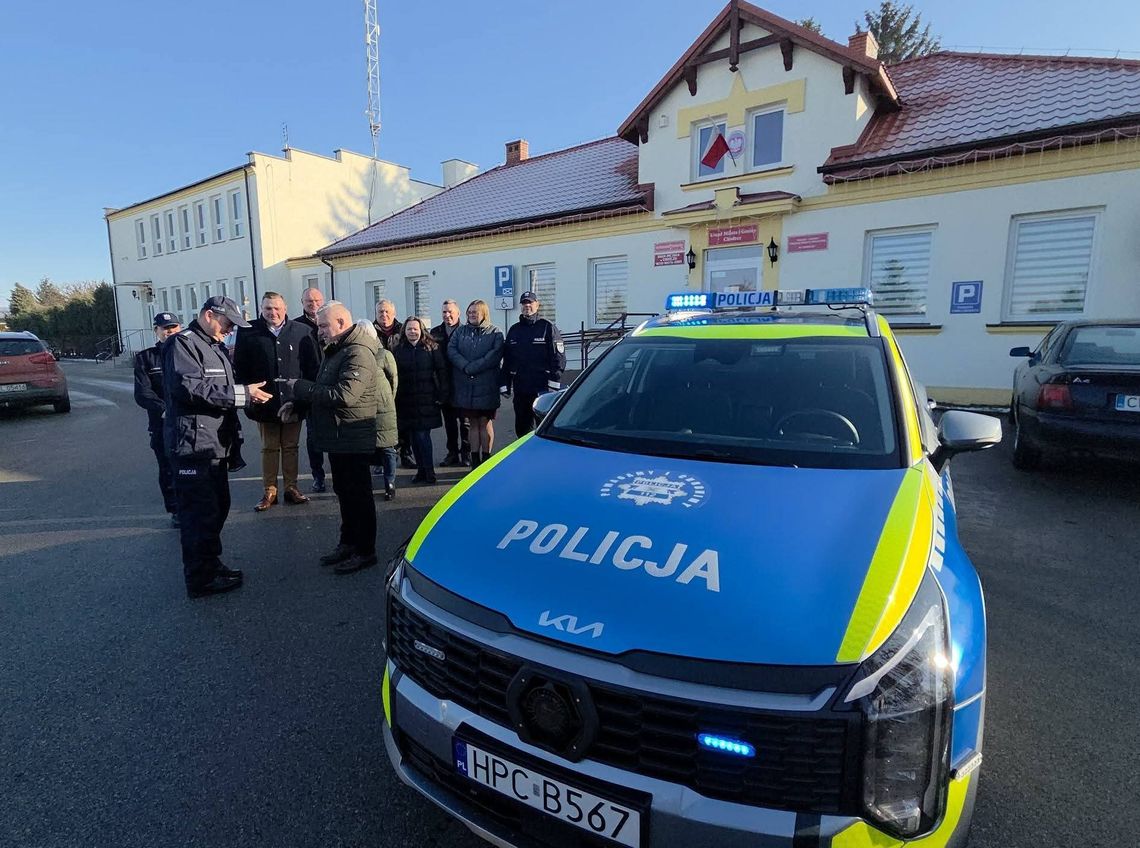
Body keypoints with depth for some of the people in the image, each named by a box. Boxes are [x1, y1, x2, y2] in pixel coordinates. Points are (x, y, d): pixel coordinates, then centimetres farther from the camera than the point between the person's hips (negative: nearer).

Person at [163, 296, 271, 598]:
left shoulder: (215, 347, 21)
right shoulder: (183, 343, -10)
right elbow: (189, 387, -24)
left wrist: (248, 393, 8)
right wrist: (242, 393, -22)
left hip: (215, 444, 10)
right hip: (193, 445, -10)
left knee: (218, 506, 18)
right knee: (200, 512, -4)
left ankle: (211, 563, 32)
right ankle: (201, 579, 5)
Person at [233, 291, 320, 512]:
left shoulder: (301, 332, -1)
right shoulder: (248, 332, -1)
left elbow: (311, 366, 1)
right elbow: (240, 368, 1)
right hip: (265, 401, 0)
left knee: (291, 447, 11)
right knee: (269, 448, 10)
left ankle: (291, 488, 22)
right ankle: (269, 491, 18)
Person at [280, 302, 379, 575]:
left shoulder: (358, 353, -18)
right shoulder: (335, 350, 17)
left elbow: (344, 395, -29)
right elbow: (323, 390, 22)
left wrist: (300, 388, -21)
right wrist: (298, 405, 6)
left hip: (352, 438, -10)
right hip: (337, 437, 10)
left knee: (358, 494, 0)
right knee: (344, 492, 18)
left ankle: (365, 551, 11)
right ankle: (348, 543, 31)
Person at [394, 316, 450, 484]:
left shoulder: (431, 348, 0)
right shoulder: (398, 350, 7)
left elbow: (442, 372, -2)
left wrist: (442, 394, -8)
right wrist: (394, 398, 0)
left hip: (427, 400, -3)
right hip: (406, 401, 3)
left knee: (423, 435, -7)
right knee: (414, 437, 8)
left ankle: (428, 472, 4)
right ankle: (421, 470, 20)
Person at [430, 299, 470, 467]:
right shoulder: (435, 332, 8)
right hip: (444, 383, 4)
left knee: (465, 420, 5)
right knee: (449, 421, 12)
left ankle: (466, 452, 15)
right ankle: (452, 452, 21)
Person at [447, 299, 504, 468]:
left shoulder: (495, 332, 2)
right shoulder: (460, 331, 13)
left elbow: (495, 355, -12)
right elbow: (451, 350, 0)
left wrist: (473, 367, -16)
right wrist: (465, 366, -15)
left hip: (486, 385, -3)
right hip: (465, 385, 3)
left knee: (485, 423, 2)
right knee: (473, 423, 9)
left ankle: (486, 460, 12)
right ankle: (475, 460, 15)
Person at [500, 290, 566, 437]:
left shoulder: (548, 328, -1)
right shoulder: (514, 330, 15)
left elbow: (559, 358, -7)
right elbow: (506, 360, 17)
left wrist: (554, 384, -14)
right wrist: (504, 385, 12)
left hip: (543, 388, -5)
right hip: (520, 390, 5)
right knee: (521, 428, 12)